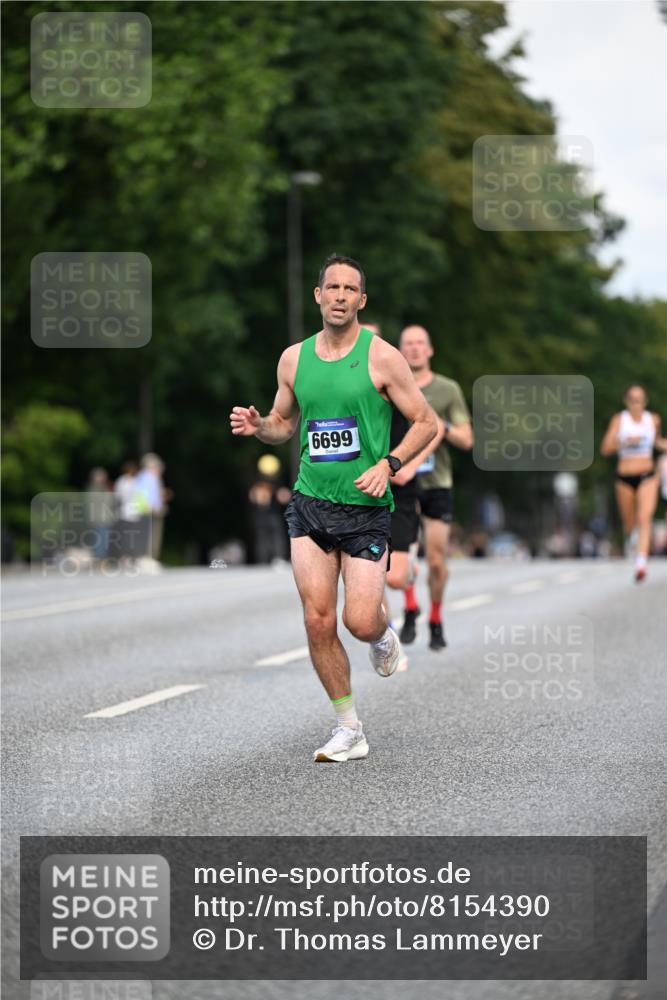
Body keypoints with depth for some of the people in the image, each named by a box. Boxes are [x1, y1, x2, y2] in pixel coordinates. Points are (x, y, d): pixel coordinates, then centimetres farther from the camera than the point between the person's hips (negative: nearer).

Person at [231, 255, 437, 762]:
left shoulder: (382, 357, -5)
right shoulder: (294, 358, 8)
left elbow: (426, 422, 0)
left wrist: (389, 463, -15)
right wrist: (257, 425, -1)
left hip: (365, 508, -3)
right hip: (310, 504, 3)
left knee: (360, 622, -10)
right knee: (318, 621, -5)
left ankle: (385, 635, 29)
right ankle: (349, 730, 8)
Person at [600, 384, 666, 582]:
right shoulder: (619, 419, -6)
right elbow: (605, 449, -11)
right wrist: (625, 442, -26)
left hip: (648, 477, 0)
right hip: (625, 478, 0)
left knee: (645, 518, -21)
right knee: (629, 523, 15)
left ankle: (641, 563, -32)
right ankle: (631, 536, 54)